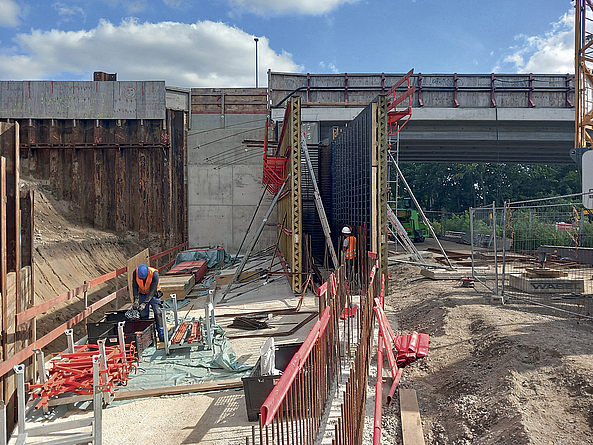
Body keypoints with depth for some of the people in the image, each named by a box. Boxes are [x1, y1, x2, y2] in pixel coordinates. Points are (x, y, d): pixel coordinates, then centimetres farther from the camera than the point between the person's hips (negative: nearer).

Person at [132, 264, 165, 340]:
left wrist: (145, 303, -31)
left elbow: (152, 290, -28)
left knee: (157, 313, -13)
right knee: (143, 315, -1)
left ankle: (161, 334, -12)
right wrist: (136, 300, -24)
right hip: (142, 294, 3)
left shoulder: (154, 274, -30)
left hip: (153, 294, -3)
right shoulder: (135, 273, -20)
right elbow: (135, 287, -14)